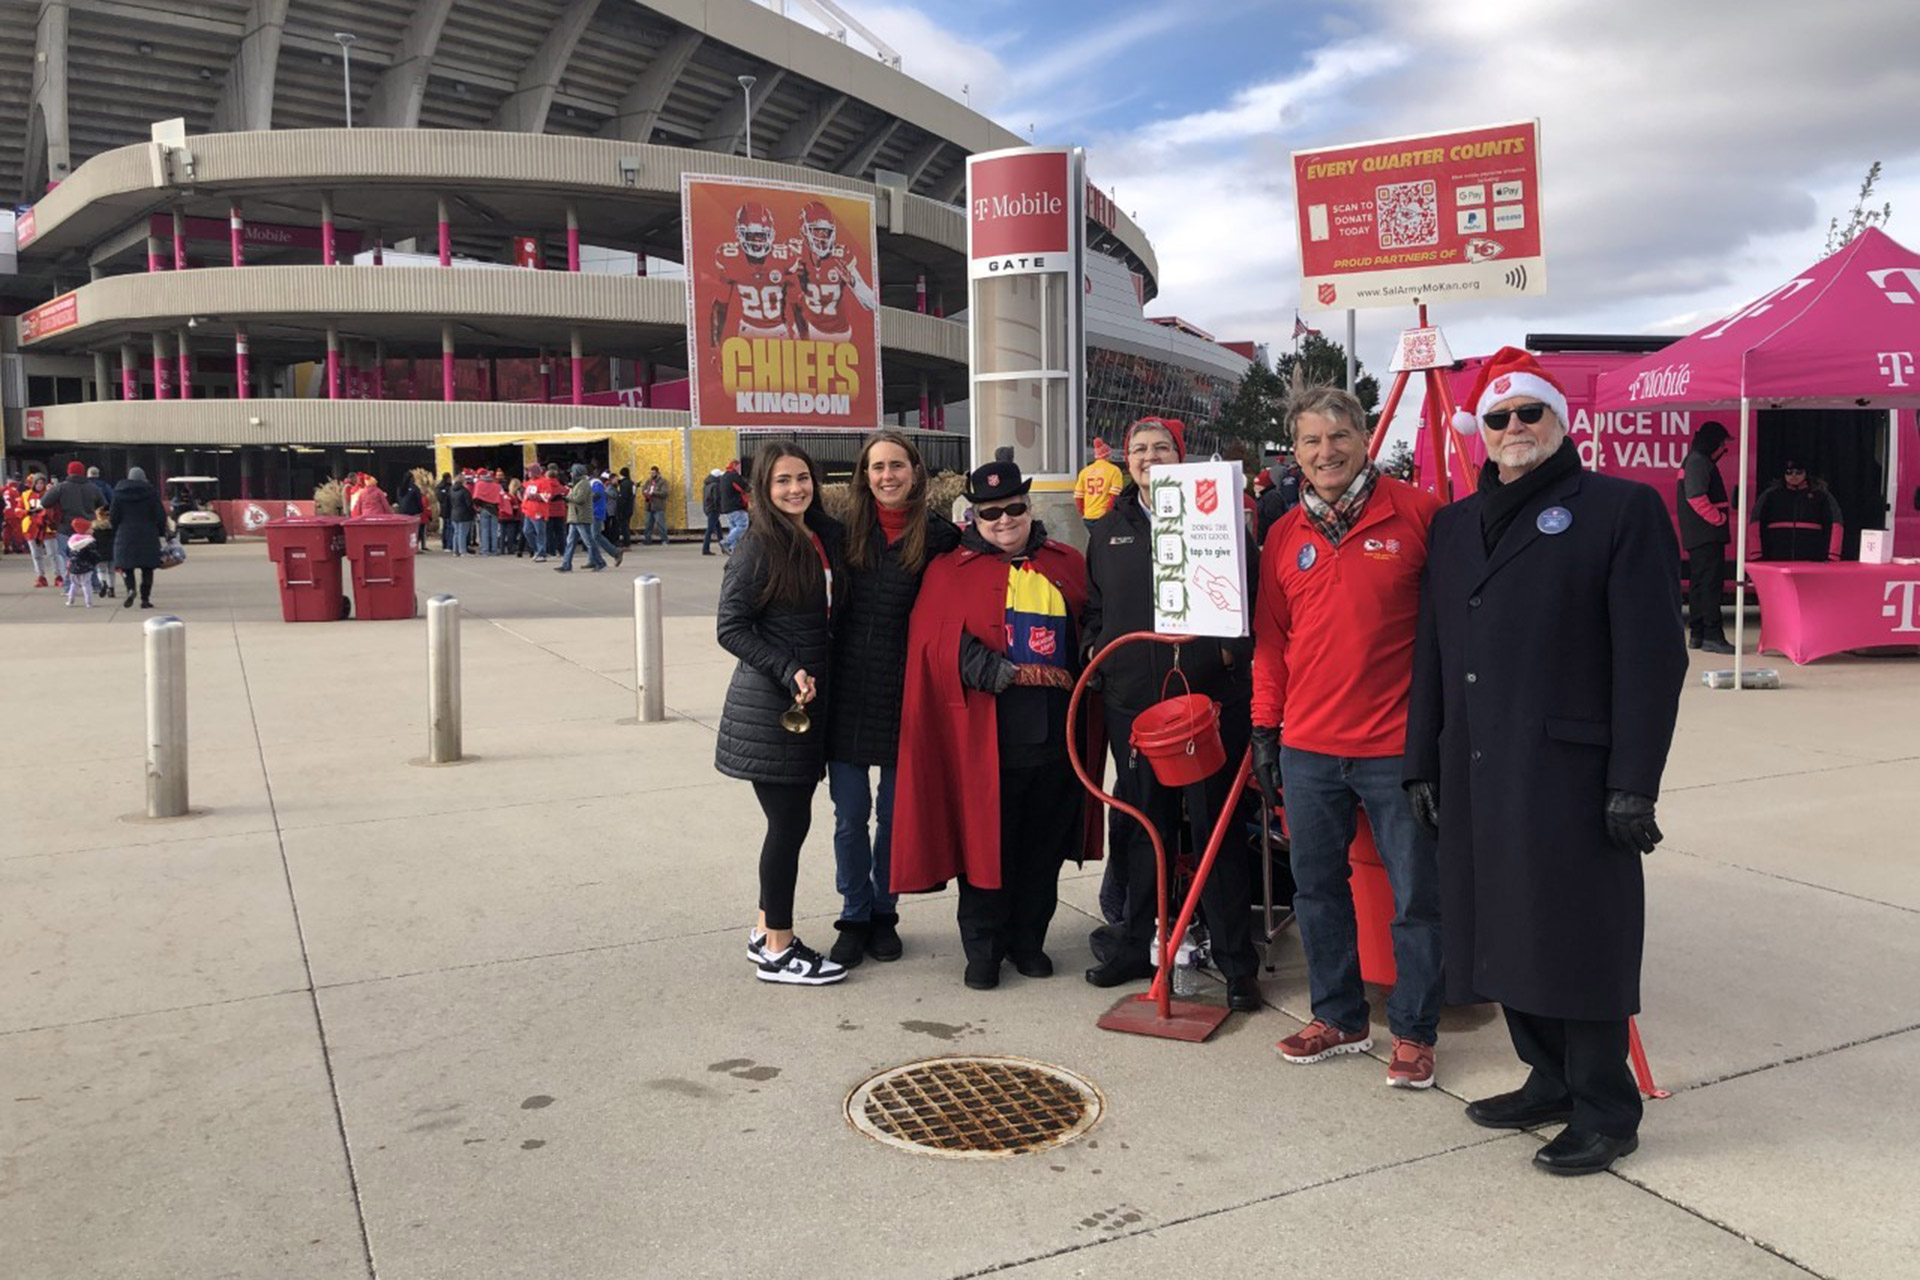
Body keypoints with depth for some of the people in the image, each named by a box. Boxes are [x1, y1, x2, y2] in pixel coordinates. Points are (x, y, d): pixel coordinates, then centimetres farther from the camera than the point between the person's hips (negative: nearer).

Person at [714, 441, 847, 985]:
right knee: (789, 822, -2)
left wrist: (810, 677, 6)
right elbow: (730, 627, -13)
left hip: (811, 700, 7)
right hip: (771, 705, -7)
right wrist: (788, 671, -19)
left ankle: (766, 931, 28)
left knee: (790, 820, 14)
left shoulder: (828, 538, 8)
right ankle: (778, 951, 11)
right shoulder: (760, 547, -12)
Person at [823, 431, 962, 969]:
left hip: (905, 696, -1)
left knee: (895, 813, 11)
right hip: (848, 695, 1)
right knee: (850, 815, 6)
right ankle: (854, 917, 22)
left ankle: (884, 914, 28)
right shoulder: (846, 532, 3)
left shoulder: (939, 536, -3)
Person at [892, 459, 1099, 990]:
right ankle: (983, 948, 17)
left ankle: (1028, 939, 26)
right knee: (986, 837, 3)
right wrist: (991, 671, -18)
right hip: (985, 732, -3)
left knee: (1045, 839, 11)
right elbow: (935, 644, -8)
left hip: (1054, 727, 3)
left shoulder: (1067, 565, 12)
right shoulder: (949, 571, 2)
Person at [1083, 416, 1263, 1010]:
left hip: (1207, 696, -4)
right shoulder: (1109, 528, 14)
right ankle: (1136, 945, 26)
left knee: (1216, 825, 1)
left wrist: (1232, 650, -12)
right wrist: (1099, 651, 7)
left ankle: (1236, 961, 10)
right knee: (1141, 826, 13)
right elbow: (1094, 606, 22)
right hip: (1131, 701, 4)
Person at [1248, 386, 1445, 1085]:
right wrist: (1265, 727, 10)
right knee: (1316, 889, 13)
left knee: (1416, 895, 5)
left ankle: (1413, 1031, 22)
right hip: (1307, 748, 5)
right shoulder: (1284, 536, 8)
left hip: (1398, 746, -4)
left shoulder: (1416, 513, -6)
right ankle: (1338, 1016, 29)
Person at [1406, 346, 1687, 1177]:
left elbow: (1651, 656, -8)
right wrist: (1423, 760, 13)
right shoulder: (1455, 524, 17)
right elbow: (1432, 653, 17)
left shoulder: (1622, 508, -2)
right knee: (1507, 931, 12)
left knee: (1578, 941, 0)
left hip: (1569, 768, -6)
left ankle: (1605, 1114, 15)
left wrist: (1634, 782, -13)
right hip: (1475, 772, 6)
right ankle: (1549, 1082, 28)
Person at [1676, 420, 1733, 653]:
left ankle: (1696, 634, 15)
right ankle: (1712, 635, -13)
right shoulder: (1699, 462, -12)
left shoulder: (1694, 460, 20)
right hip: (1707, 535, -11)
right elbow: (1696, 496, -23)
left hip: (1697, 536, 11)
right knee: (1710, 582, -11)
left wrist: (1720, 518, 17)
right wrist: (1718, 519, -15)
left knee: (1699, 582, 12)